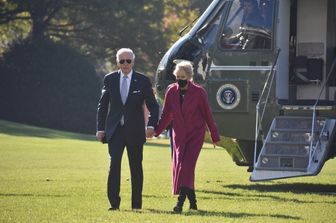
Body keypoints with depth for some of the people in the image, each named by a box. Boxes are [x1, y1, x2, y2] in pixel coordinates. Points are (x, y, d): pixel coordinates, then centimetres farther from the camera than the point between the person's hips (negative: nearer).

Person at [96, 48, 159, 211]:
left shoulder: (142, 81, 0)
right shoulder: (109, 79, 4)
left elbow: (153, 106, 2)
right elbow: (102, 105, 9)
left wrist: (151, 125, -14)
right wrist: (100, 128, 2)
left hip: (135, 130, 0)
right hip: (115, 130, 0)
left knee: (136, 167, 7)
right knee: (114, 163, -14)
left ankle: (136, 204, 15)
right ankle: (114, 202, -12)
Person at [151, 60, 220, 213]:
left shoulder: (199, 92, -7)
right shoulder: (171, 91, 2)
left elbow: (207, 115, 1)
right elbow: (166, 115, 10)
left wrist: (215, 136, 5)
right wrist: (156, 130, -2)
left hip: (195, 135, -4)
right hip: (179, 135, 4)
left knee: (187, 165, -15)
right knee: (179, 165, 2)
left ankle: (180, 201, -21)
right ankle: (192, 201, 15)